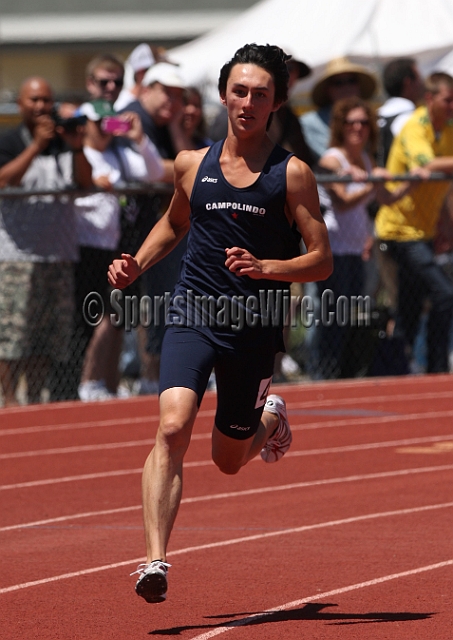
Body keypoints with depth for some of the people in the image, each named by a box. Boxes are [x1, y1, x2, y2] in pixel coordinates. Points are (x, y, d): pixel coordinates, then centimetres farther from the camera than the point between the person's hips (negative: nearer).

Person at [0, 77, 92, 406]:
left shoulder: (64, 142, 13)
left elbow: (86, 182, 3)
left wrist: (77, 149, -13)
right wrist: (36, 146, -23)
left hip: (59, 252, 5)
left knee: (52, 328, 4)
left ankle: (36, 397, 13)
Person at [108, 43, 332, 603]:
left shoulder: (292, 174, -2)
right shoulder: (192, 165, 6)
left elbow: (322, 261, -3)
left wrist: (264, 268, -21)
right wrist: (136, 265, 10)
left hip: (255, 330, -1)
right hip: (192, 318, 1)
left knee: (228, 460, 14)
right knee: (172, 429, -24)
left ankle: (270, 418, 50)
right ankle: (155, 561, -28)